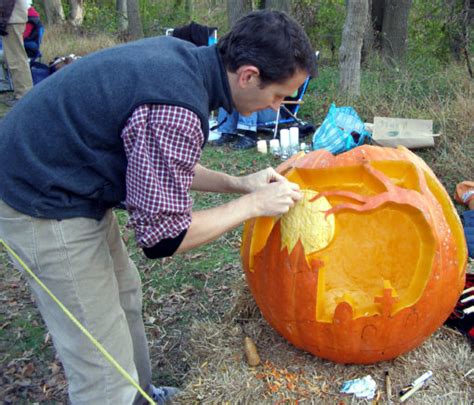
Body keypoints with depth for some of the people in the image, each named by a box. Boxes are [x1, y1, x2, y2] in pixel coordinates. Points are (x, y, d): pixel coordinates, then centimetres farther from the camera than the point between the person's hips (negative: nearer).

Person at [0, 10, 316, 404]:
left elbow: (156, 166, 10)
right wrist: (253, 203, -13)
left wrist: (237, 183, 4)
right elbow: (163, 235, -23)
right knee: (104, 370, 1)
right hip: (44, 207, -10)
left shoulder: (185, 57, -1)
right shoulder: (177, 111, -30)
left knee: (124, 295, 24)